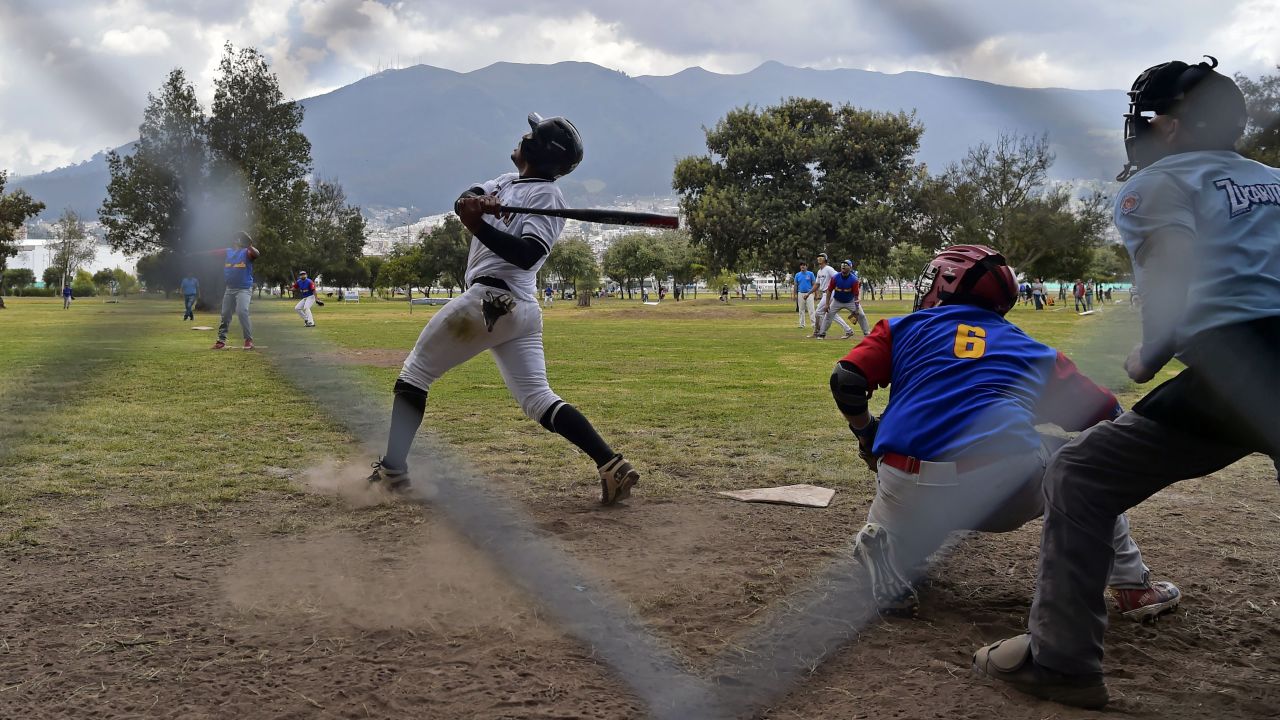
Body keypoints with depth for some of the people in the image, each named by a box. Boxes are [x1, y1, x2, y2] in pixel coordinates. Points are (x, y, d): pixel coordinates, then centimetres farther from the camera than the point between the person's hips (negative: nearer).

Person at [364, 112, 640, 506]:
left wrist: (479, 225, -29)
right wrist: (479, 201, -17)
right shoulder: (508, 181, 21)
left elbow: (527, 255, -19)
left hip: (489, 299, -9)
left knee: (415, 371, 5)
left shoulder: (547, 195, -5)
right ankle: (612, 465, -12)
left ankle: (392, 469, 7)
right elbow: (464, 200, 6)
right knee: (538, 398, 1)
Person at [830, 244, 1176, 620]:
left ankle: (886, 545, 0)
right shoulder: (1033, 350, 20)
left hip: (910, 493, 0)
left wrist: (865, 432, 25)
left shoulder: (903, 328, 17)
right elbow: (1105, 413, 21)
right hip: (1012, 495, 0)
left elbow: (847, 381, 6)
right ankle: (1130, 582, 24)